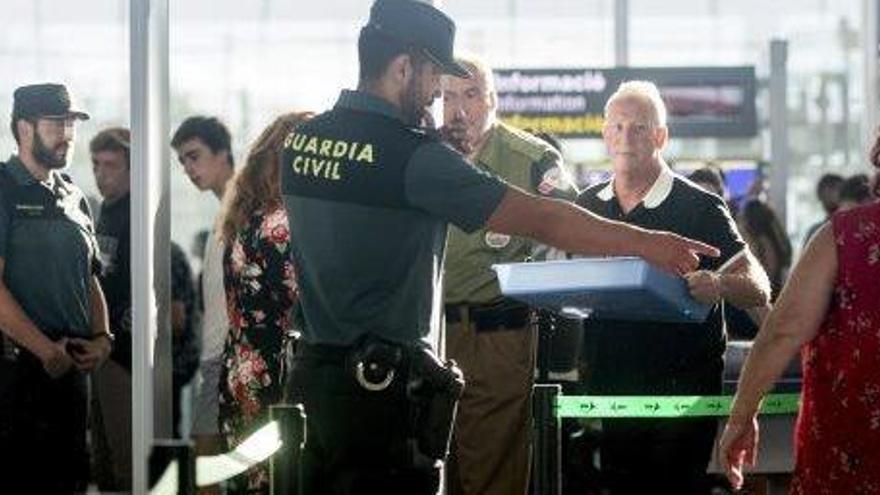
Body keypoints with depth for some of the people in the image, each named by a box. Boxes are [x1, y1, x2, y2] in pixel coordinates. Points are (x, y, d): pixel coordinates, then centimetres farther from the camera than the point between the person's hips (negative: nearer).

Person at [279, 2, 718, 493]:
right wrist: (647, 242, -9)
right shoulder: (413, 155, -16)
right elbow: (541, 220, -15)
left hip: (316, 366, 8)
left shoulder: (302, 141, 5)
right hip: (386, 380, -8)